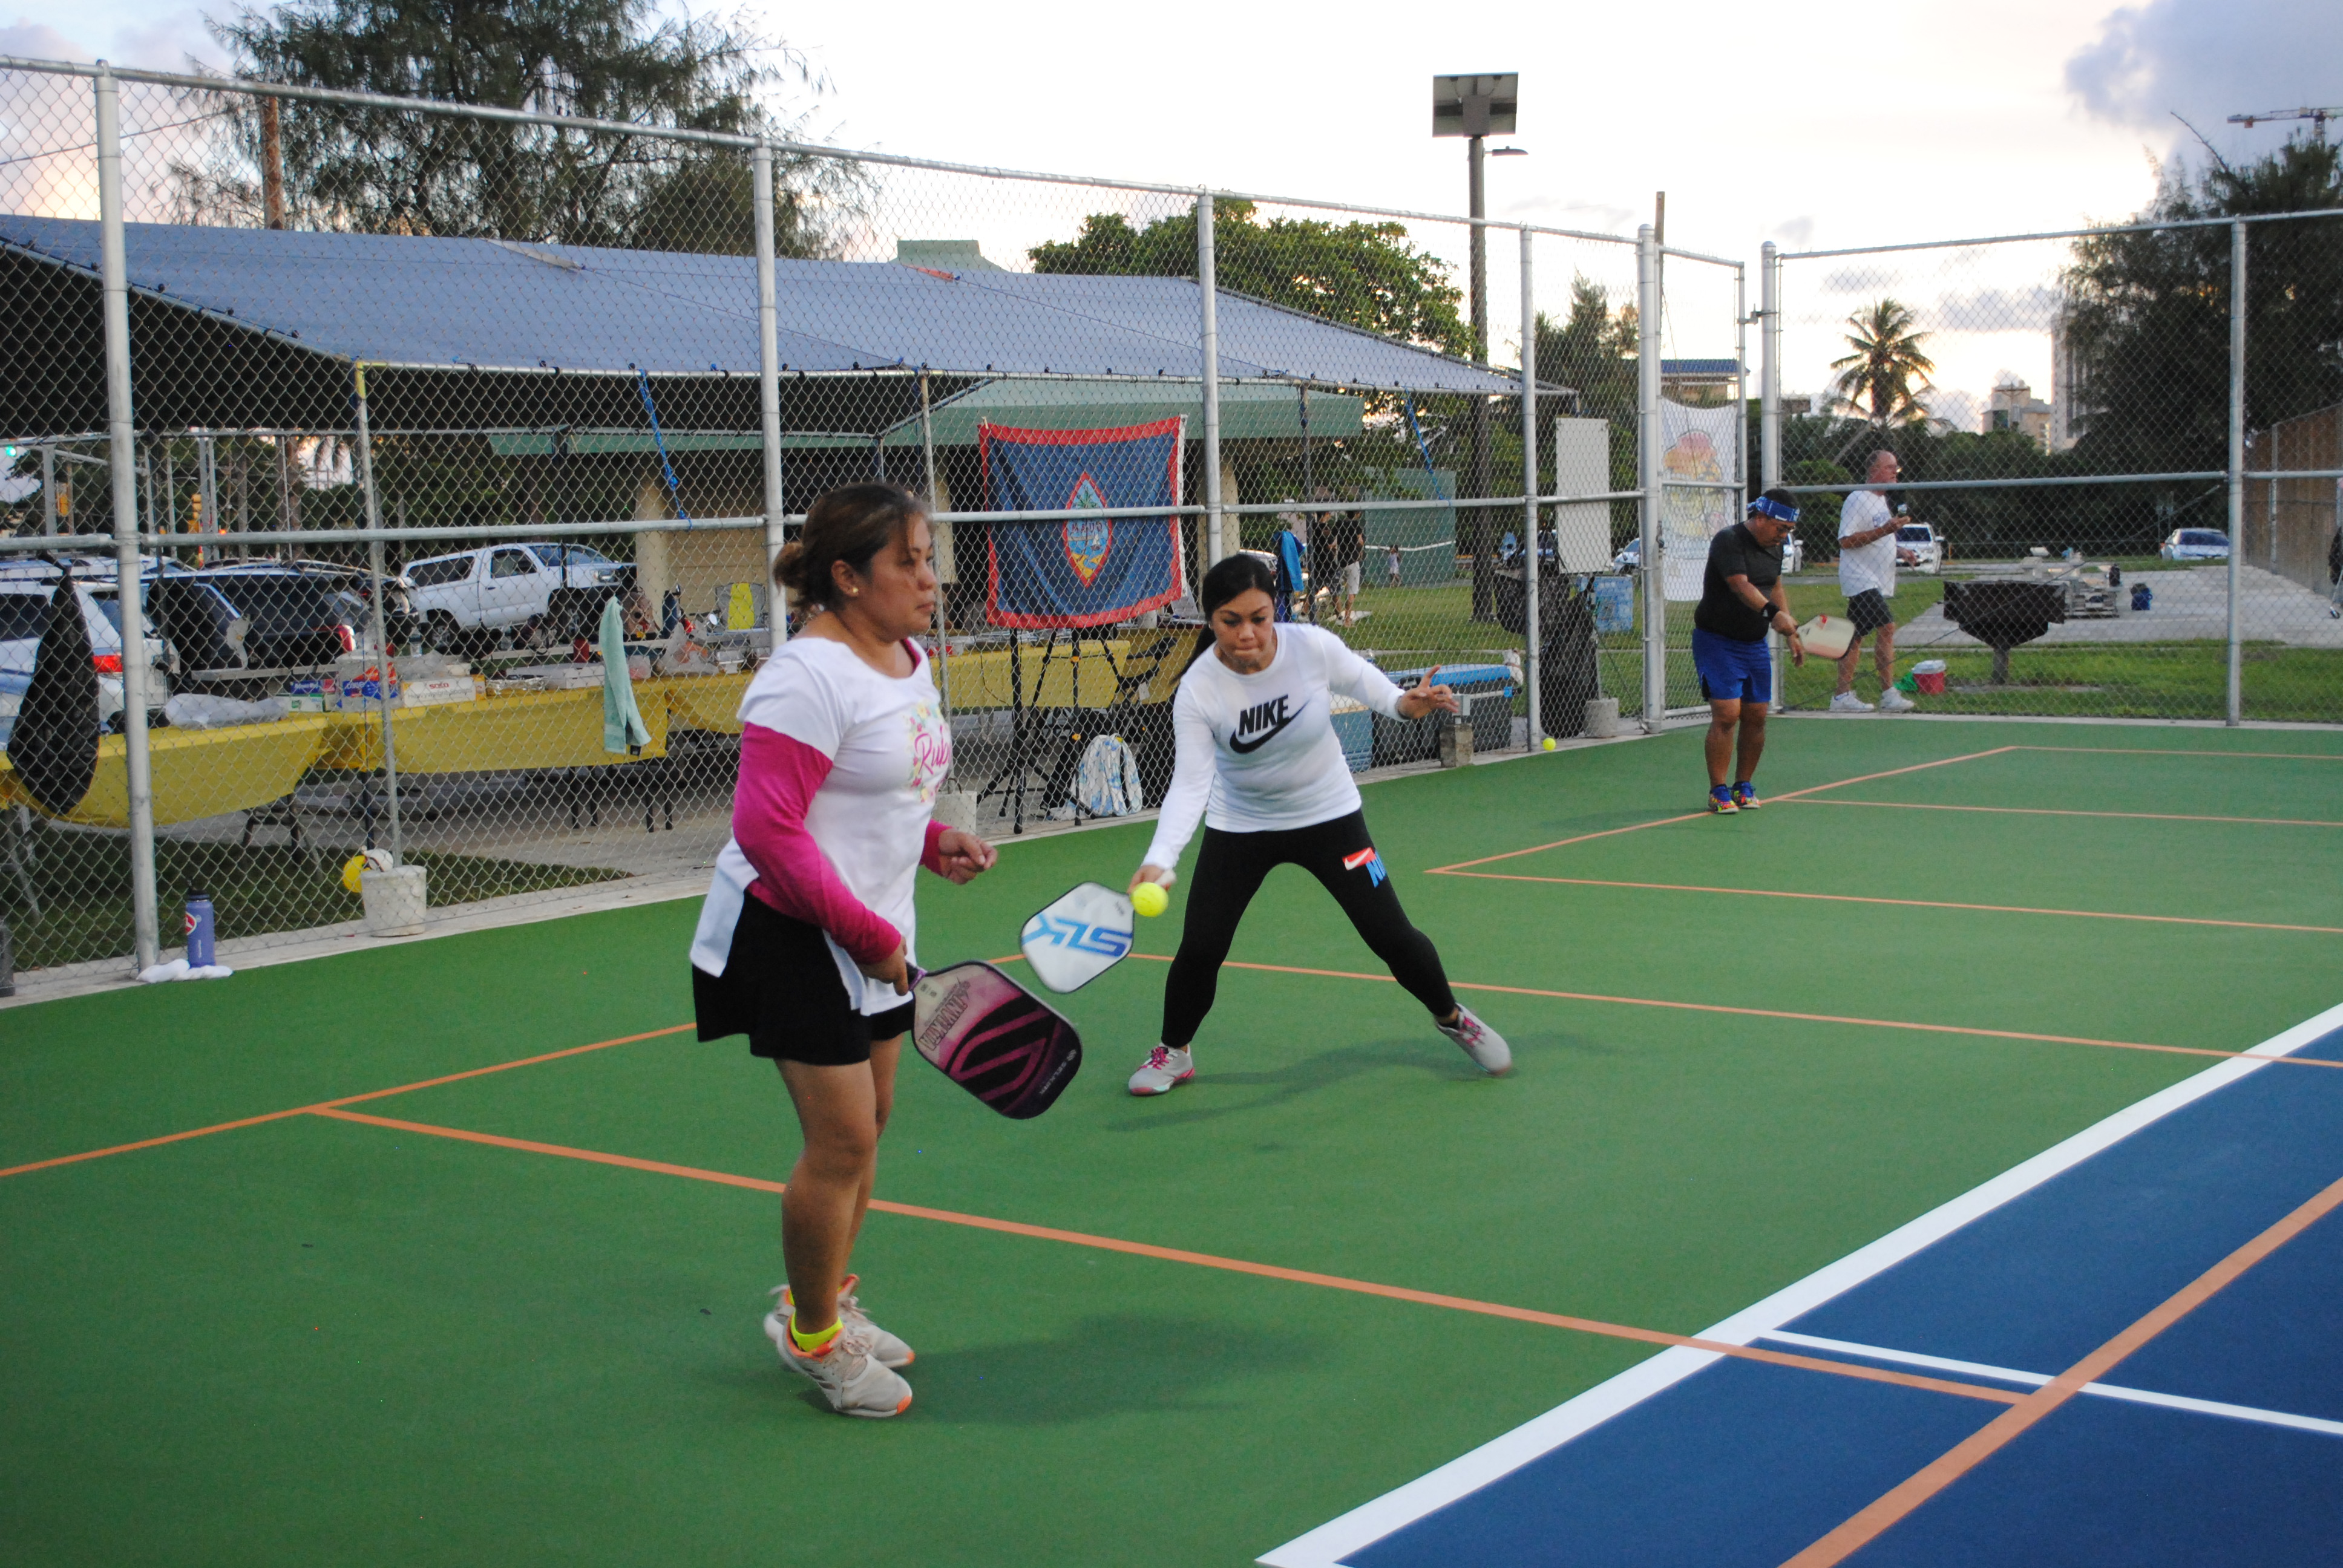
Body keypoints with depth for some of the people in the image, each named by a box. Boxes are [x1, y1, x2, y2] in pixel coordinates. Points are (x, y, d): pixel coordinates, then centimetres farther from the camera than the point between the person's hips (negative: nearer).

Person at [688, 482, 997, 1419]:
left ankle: (825, 1303, 34)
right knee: (842, 1140, -6)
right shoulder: (810, 677, -21)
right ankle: (812, 1338, 14)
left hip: (873, 934, 9)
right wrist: (868, 934, -21)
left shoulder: (908, 659, 9)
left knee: (867, 1127, 16)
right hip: (794, 937, -9)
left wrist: (935, 842, 3)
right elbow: (767, 830, -25)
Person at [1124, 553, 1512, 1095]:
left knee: (1393, 937, 0)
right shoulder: (1198, 690, -25)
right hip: (1239, 825, 0)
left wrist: (1403, 703, -18)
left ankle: (1452, 1018, 30)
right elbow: (1190, 784, -28)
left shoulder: (1314, 647, -23)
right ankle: (1174, 1051, 21)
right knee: (1200, 947, -7)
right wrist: (1158, 860, -41)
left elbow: (1358, 677, 1)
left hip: (1329, 816, 1)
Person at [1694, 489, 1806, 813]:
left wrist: (1791, 634, 23)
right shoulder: (1728, 541, -18)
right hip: (1717, 641, -8)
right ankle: (1718, 791, -5)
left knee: (1756, 717, 5)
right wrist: (1773, 613, -48)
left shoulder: (1773, 547, 8)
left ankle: (1744, 786, 19)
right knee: (1726, 715, -14)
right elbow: (1741, 586, -33)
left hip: (1756, 645, 8)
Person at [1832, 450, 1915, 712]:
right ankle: (1889, 695, -19)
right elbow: (1846, 541, -19)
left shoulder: (1882, 499, 18)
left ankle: (1843, 695, 10)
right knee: (1887, 627, -19)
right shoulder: (1858, 500, -12)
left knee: (1855, 637, 9)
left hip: (1877, 581, 10)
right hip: (1861, 579, -10)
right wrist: (1883, 531, -24)